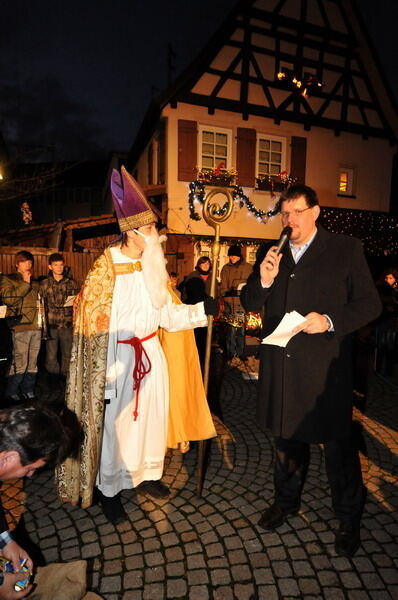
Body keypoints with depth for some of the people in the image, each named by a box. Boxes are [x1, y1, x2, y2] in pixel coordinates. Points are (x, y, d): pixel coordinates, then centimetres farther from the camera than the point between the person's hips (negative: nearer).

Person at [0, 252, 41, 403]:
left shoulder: (35, 282, 21)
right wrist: (25, 284, -10)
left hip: (36, 326, 6)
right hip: (21, 326, -6)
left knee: (33, 362, 9)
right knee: (20, 362, -8)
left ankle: (28, 391, 19)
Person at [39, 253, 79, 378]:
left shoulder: (72, 283, 7)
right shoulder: (44, 284, 5)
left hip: (68, 324, 1)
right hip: (51, 325, 0)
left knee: (67, 355, 7)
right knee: (51, 356, 4)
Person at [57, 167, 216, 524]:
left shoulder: (153, 267, 4)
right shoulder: (107, 269, -13)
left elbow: (168, 314, 7)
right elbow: (93, 320, -12)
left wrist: (202, 310, -5)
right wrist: (103, 374, -13)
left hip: (152, 353, 6)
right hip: (120, 357, -6)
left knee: (153, 413, 16)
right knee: (116, 421, 6)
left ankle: (147, 473, 38)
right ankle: (109, 489, 28)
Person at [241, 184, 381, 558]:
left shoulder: (346, 249, -2)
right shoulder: (273, 254, 9)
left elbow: (369, 304, -4)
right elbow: (249, 303, 8)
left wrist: (330, 321, -20)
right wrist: (263, 281, -12)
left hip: (326, 368, -4)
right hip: (280, 367, 4)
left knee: (337, 443, 8)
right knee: (286, 435, 20)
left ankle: (348, 519, 33)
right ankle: (286, 500, 43)